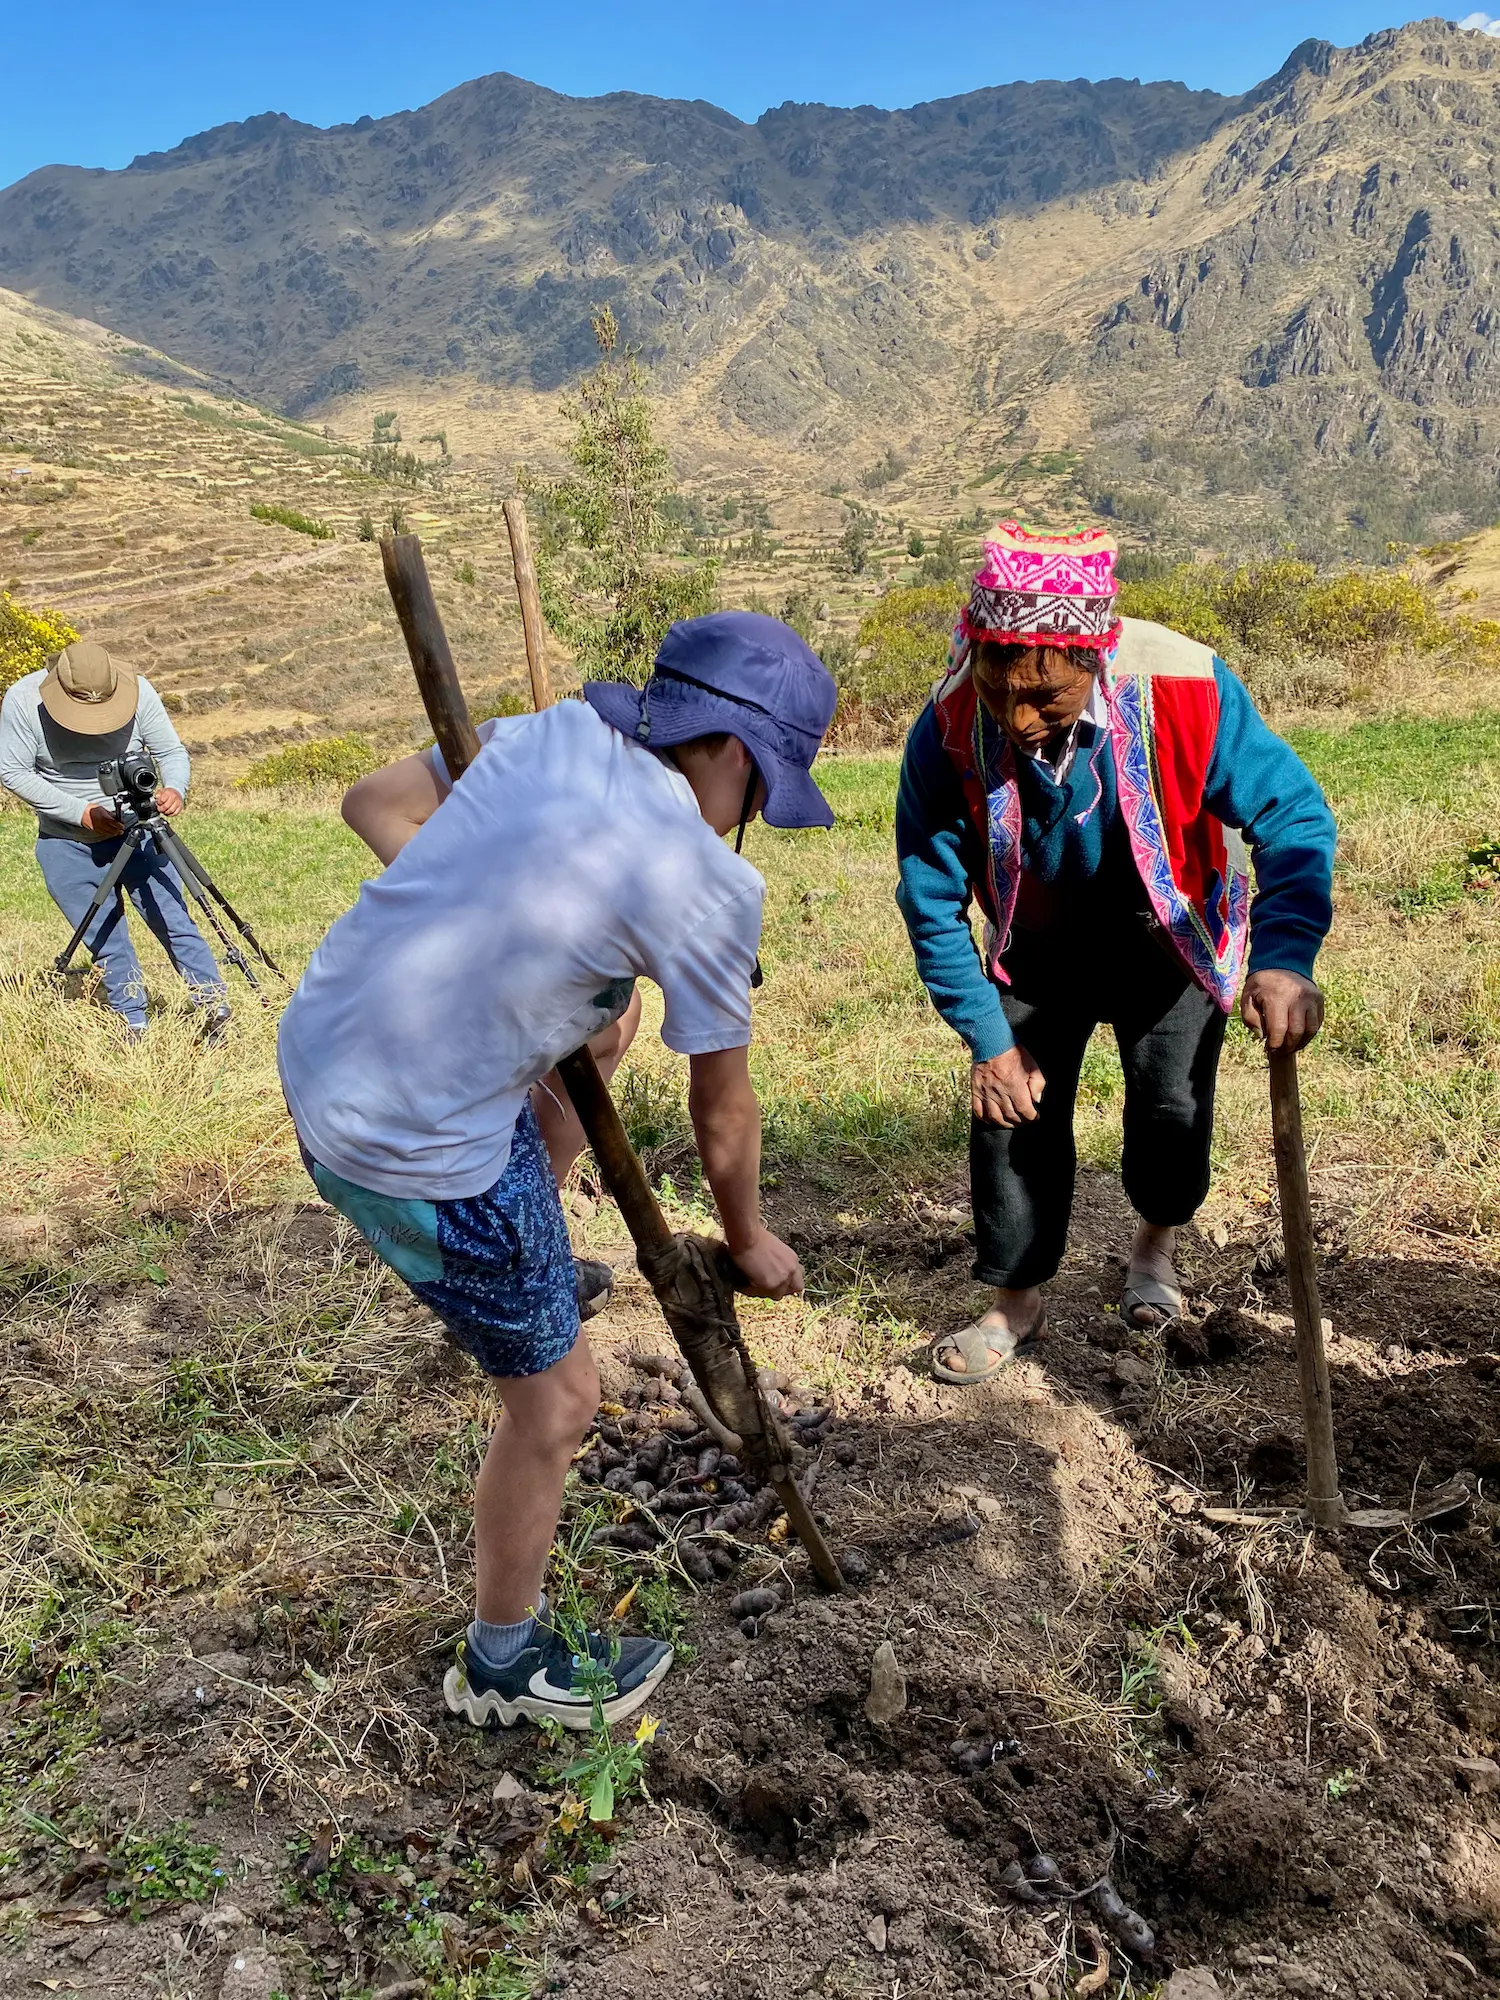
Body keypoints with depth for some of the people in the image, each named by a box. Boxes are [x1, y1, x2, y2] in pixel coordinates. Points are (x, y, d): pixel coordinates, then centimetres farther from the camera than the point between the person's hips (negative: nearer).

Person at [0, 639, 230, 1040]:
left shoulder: (138, 691, -12)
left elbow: (172, 751, -7)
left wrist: (175, 789, -29)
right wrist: (79, 811, -19)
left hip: (136, 830, 0)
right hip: (66, 842, 0)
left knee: (174, 922, -5)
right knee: (105, 942, 5)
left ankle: (216, 1010, 4)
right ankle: (134, 1026, 16)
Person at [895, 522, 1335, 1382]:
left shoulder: (1185, 690, -34)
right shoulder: (948, 733, -29)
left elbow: (1295, 817, -28)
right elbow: (933, 901, -17)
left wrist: (1284, 960, -46)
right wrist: (988, 1041, -16)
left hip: (1169, 933, -1)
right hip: (1039, 946, 1)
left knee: (1171, 1111, -4)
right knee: (1014, 1110, -1)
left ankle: (1158, 1243, 31)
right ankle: (1018, 1299, 20)